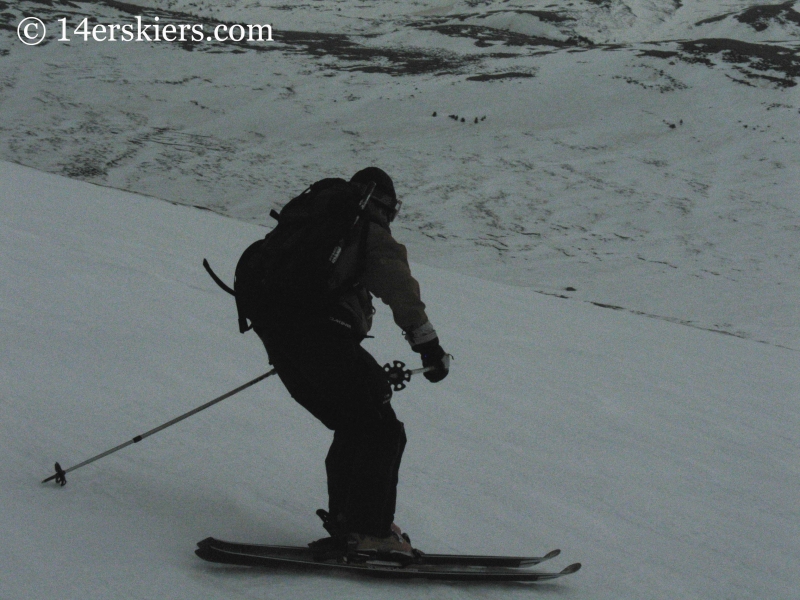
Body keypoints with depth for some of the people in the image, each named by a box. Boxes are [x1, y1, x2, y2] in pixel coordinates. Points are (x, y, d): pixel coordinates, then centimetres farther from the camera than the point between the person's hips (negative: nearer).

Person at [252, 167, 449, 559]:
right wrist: (428, 344, -16)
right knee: (381, 430, -1)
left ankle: (343, 520, 14)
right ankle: (370, 529, -10)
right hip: (323, 334, -8)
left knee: (353, 428, 19)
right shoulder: (372, 235, 7)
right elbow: (400, 290, -10)